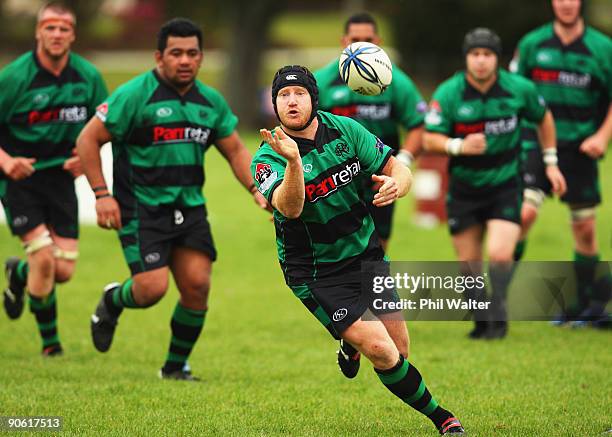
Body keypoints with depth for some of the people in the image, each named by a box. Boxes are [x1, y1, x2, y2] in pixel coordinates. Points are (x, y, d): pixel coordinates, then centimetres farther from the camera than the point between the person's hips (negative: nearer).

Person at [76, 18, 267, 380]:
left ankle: (176, 365, 15)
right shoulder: (135, 95, -10)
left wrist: (257, 189, 0)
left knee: (197, 286, -5)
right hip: (141, 209, -5)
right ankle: (112, 301, 21)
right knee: (152, 288, -16)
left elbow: (235, 150, 17)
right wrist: (102, 194, -13)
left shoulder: (211, 102, 7)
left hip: (190, 206, 5)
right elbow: (88, 139, -7)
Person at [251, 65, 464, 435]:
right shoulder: (268, 158, -17)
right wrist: (293, 160, -54)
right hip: (317, 274, -5)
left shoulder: (344, 130, -4)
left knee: (399, 348, 8)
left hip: (367, 254, 5)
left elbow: (400, 171, -1)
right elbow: (290, 208, -36)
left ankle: (350, 346, 43)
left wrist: (395, 186, -26)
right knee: (381, 351, -18)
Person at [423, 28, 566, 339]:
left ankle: (498, 315, 7)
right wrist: (458, 146, -29)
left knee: (500, 255, -17)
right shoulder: (448, 94, -12)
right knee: (468, 263, 7)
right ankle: (482, 322, 29)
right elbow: (429, 139, -10)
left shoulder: (519, 89, -9)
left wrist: (551, 162, 12)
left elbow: (543, 117, 11)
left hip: (505, 187, -1)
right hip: (464, 190, 1)